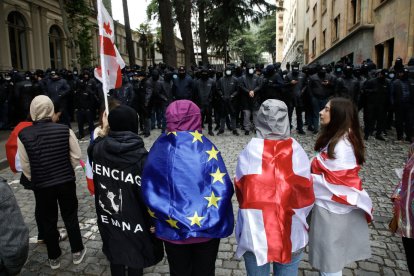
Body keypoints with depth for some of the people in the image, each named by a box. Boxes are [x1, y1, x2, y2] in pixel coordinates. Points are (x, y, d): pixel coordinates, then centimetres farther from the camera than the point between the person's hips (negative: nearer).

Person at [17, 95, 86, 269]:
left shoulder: (23, 135, -13)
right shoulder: (65, 130, -15)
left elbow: (25, 166, -5)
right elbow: (76, 156, -7)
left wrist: (34, 180, 13)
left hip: (41, 185, 0)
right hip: (66, 182, 0)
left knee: (48, 221, 17)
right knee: (70, 217, 18)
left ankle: (53, 258, 32)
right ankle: (77, 252, 30)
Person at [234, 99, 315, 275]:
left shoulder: (249, 152, -14)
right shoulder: (297, 152, -12)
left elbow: (241, 192, -5)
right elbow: (306, 196, -4)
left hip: (254, 234, 0)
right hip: (292, 235, 1)